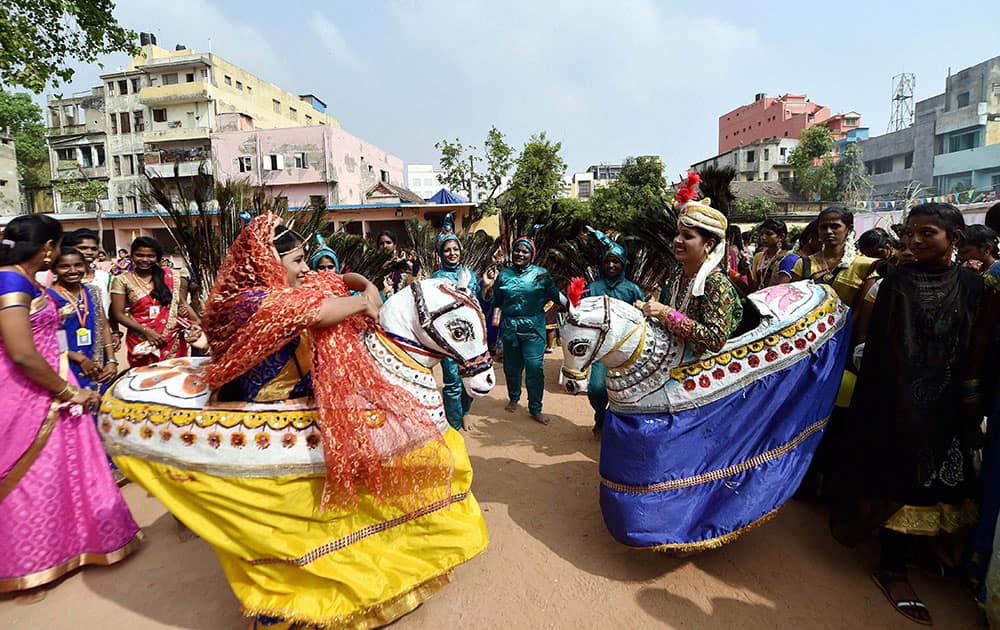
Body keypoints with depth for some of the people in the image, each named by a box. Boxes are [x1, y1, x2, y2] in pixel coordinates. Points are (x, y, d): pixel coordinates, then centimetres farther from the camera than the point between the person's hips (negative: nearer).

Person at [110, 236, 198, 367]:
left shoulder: (170, 276, 4)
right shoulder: (122, 280, 0)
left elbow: (182, 303, 8)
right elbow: (119, 314, -2)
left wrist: (198, 323, -8)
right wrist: (146, 331, -13)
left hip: (174, 341, 1)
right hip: (143, 342, -1)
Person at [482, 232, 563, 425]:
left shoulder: (541, 273, 1)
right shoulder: (503, 275, 8)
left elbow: (555, 295, -2)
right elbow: (494, 302, 11)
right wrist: (487, 287, -5)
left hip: (533, 327, -2)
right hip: (509, 327, 3)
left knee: (535, 367, -7)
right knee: (511, 365, 14)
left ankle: (535, 409, 8)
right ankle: (513, 398, 38)